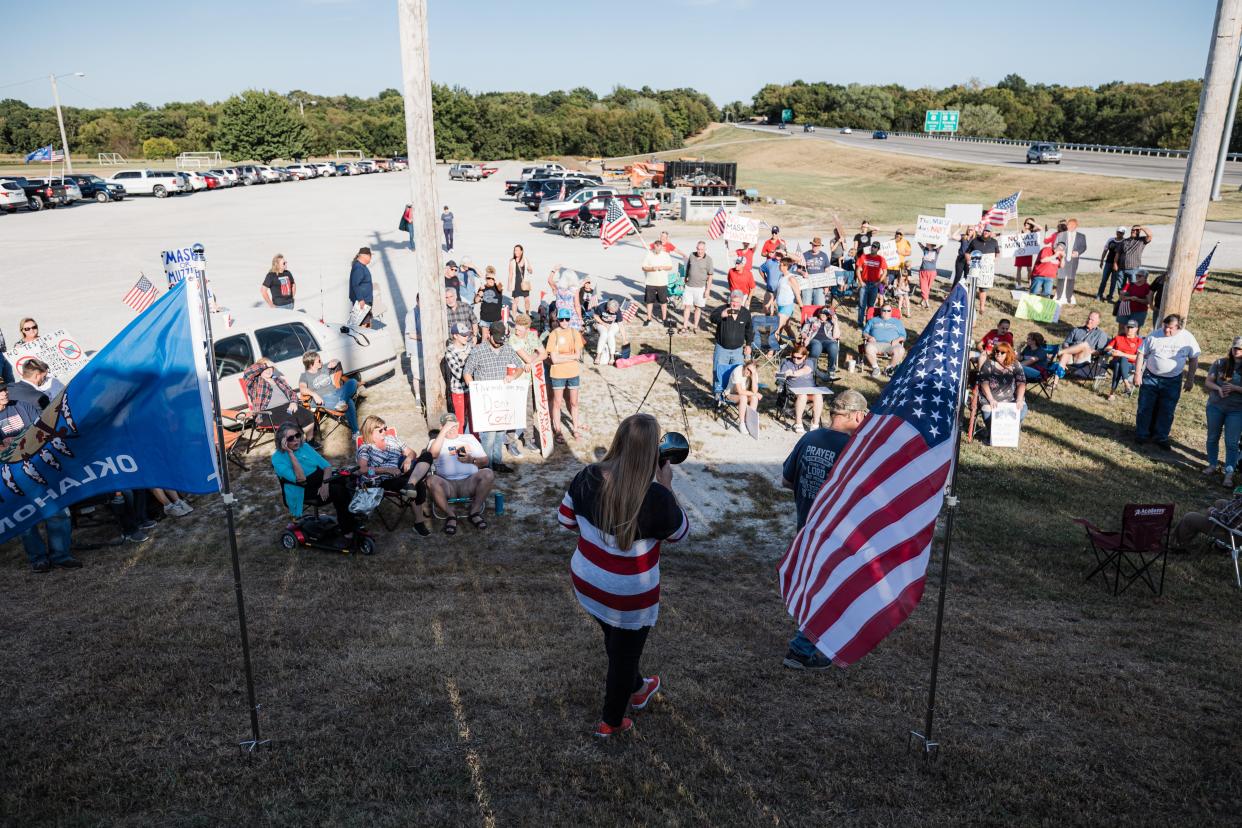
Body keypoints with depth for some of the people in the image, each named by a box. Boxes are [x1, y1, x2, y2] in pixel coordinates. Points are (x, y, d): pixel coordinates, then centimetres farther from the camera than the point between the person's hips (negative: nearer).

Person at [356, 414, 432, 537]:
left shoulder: (392, 438, 22)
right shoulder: (365, 448, 6)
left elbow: (412, 453, 23)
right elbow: (362, 469, -11)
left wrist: (408, 458, -2)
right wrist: (387, 469, -18)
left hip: (405, 474, 6)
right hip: (387, 481, -6)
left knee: (427, 455, -21)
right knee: (419, 485, -34)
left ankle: (411, 484, -41)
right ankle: (418, 522, -26)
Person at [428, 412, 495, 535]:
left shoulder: (469, 438, 23)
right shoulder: (436, 441, 18)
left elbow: (485, 461, 16)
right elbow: (433, 454, -8)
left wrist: (472, 460, -6)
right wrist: (444, 431, -6)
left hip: (469, 483, 1)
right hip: (447, 485, -1)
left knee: (488, 473, -29)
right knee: (432, 481, -35)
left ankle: (474, 512, -14)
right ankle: (451, 514, -15)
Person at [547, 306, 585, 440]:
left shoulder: (575, 334, -1)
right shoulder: (554, 335, -11)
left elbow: (578, 355, -8)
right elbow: (554, 359, -16)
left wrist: (562, 356, -15)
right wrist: (570, 356, -15)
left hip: (573, 373, 3)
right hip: (558, 374, -3)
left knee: (574, 402, 14)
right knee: (557, 403, 8)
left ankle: (576, 427, 28)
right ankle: (557, 430, 19)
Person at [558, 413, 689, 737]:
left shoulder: (587, 477, -15)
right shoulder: (656, 497, -28)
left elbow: (566, 519, 1)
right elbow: (679, 532, -8)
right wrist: (666, 486, -6)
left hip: (586, 582, 5)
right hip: (630, 596, -5)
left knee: (616, 640, 31)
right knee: (625, 652, 21)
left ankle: (636, 689, 58)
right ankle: (611, 722, 41)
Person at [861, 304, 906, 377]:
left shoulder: (897, 322, 27)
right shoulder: (873, 320, 26)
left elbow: (903, 336, 19)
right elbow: (864, 332, 19)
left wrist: (897, 340, -4)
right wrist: (869, 337, -4)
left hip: (892, 345, 0)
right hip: (876, 343, 0)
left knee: (900, 350, -34)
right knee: (868, 348, -37)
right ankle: (875, 368, -18)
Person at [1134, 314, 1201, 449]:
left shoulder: (1188, 338, -6)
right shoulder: (1154, 335, -8)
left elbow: (1193, 359, 3)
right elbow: (1141, 354, -2)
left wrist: (1190, 379, 1)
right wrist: (1137, 373, -6)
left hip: (1172, 381, 0)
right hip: (1150, 377, 0)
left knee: (1167, 411, 7)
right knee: (1145, 408, 5)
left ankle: (1161, 437, 20)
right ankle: (1142, 434, 18)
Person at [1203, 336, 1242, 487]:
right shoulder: (1221, 363, -2)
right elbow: (1208, 382, -2)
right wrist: (1218, 388, -20)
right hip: (1215, 407, 2)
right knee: (1212, 438, 14)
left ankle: (1229, 474, 3)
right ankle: (1212, 465, 31)